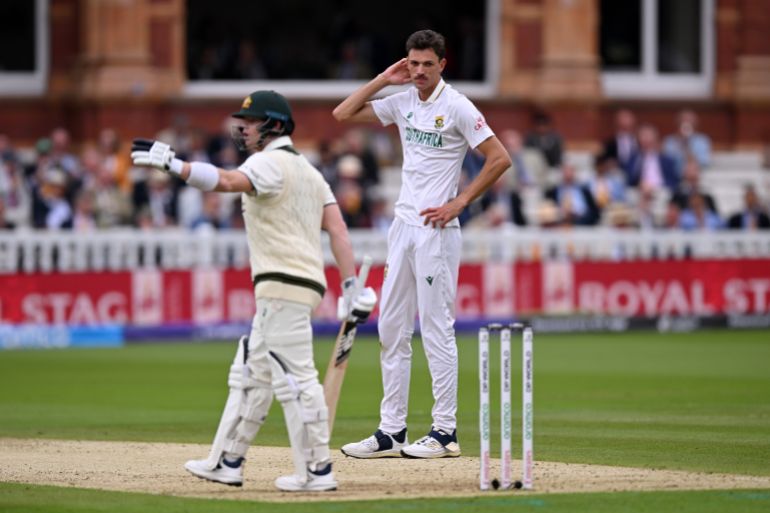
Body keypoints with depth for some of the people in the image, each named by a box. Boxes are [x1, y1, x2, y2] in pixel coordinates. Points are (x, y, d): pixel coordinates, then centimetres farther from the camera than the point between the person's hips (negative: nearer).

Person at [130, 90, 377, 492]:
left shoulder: (270, 163, -8)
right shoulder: (307, 170, 20)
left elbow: (229, 182, -28)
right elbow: (337, 229, 13)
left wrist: (172, 165, -37)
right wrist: (351, 286, 8)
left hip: (283, 284, -10)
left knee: (294, 376, -9)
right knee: (251, 373, 16)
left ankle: (317, 471, -9)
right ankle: (226, 463, 21)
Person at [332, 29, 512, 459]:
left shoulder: (456, 106, -8)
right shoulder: (403, 102, 11)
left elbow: (500, 158, -12)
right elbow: (343, 114, 13)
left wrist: (458, 203, -13)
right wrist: (384, 80, 5)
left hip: (436, 229, -7)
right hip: (403, 226, 7)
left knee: (437, 327, -6)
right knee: (391, 328, 7)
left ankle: (446, 431, -1)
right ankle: (392, 431, 10)